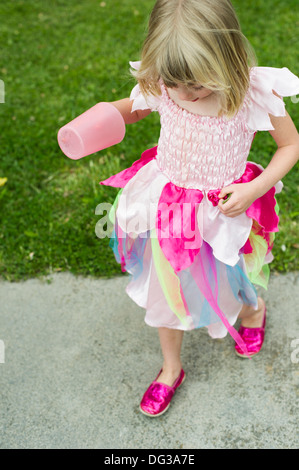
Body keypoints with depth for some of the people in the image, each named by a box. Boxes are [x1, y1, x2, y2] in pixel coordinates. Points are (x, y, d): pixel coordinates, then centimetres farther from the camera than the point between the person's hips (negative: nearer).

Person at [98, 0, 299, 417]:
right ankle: (171, 369, 45)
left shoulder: (254, 92, -24)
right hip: (166, 205, 2)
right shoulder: (160, 83, -18)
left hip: (221, 210, -2)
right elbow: (131, 109, 5)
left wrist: (254, 189, -20)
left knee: (221, 285, 20)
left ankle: (254, 309, 62)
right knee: (165, 288, 17)